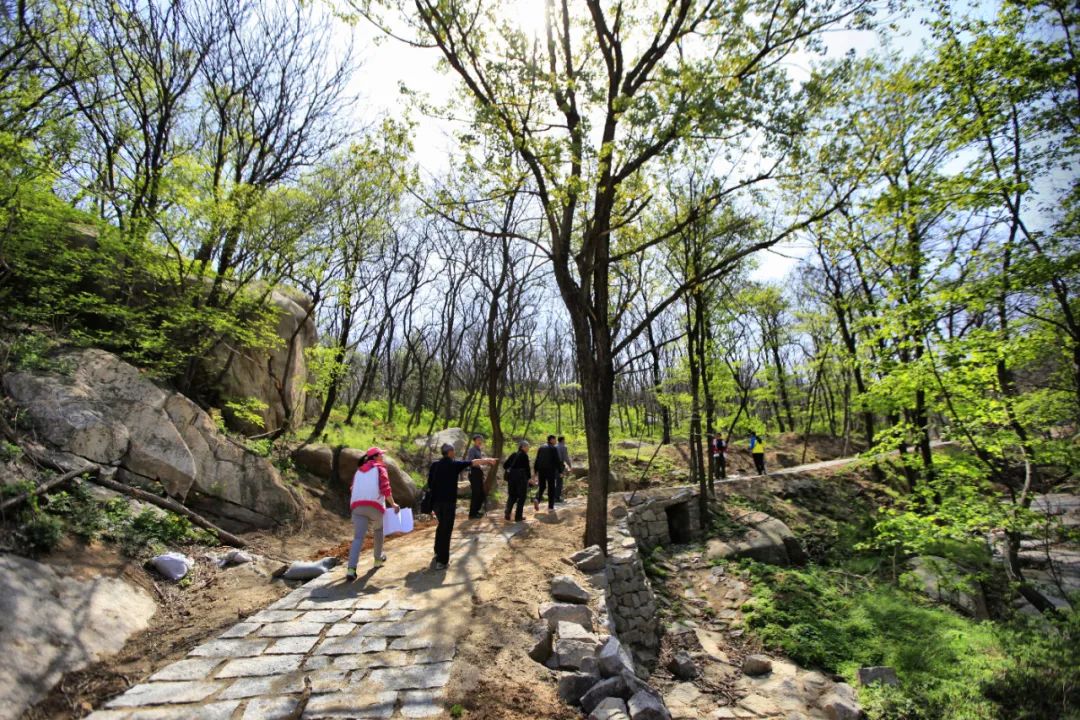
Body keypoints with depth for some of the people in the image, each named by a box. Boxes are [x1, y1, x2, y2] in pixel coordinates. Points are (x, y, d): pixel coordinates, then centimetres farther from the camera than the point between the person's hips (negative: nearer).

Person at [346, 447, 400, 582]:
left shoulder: (358, 471, 24)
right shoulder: (379, 468, 7)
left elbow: (353, 490, 24)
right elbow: (385, 489, -5)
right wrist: (393, 504, 2)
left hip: (358, 506, 4)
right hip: (375, 506, -3)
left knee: (358, 537, -3)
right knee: (378, 530, 23)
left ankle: (351, 569, -18)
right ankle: (378, 559, 33)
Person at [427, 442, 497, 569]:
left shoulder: (434, 464, 7)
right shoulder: (454, 464, -8)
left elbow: (429, 483, 10)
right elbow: (473, 462, -3)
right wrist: (488, 460, 8)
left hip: (435, 501, 6)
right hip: (448, 501, -6)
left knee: (441, 525, 26)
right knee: (446, 529, -1)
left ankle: (438, 551, 38)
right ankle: (442, 561, -1)